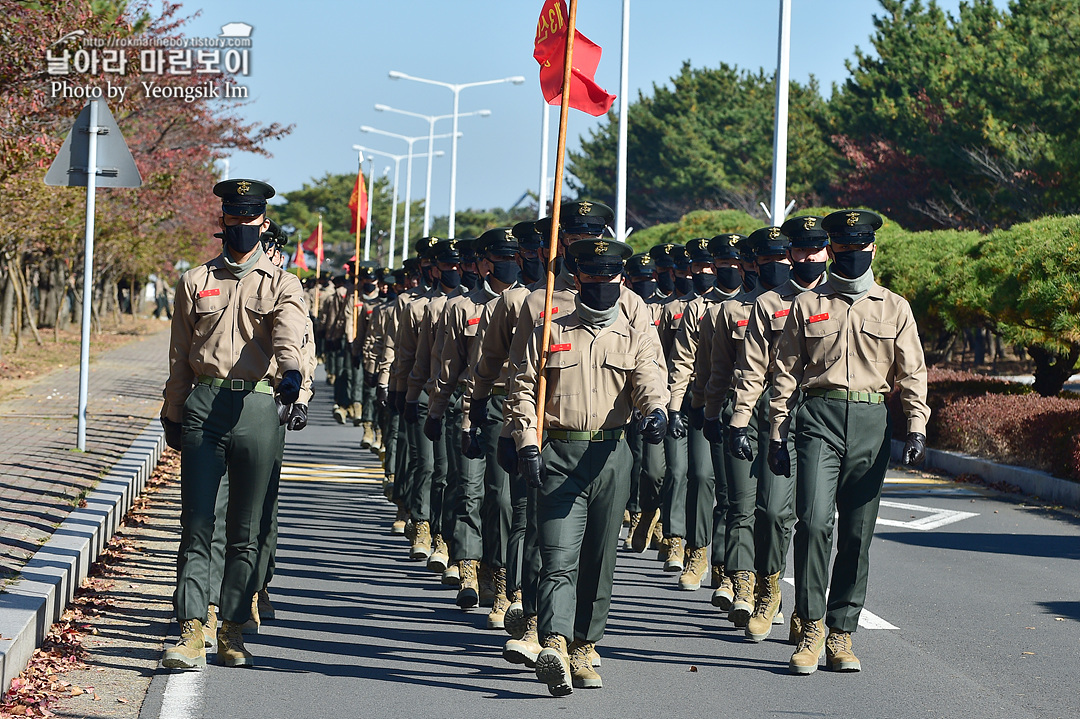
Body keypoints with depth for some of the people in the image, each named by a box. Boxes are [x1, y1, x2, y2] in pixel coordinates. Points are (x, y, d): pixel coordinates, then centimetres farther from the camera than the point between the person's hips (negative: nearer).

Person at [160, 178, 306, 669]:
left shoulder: (283, 286, 6)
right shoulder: (195, 282, 13)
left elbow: (288, 335, -15)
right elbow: (180, 356, 17)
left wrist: (291, 371, -36)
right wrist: (173, 415, 15)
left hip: (258, 406, -1)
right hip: (202, 407, 1)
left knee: (245, 531, 5)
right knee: (196, 525, -4)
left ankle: (232, 632, 13)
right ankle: (191, 633, -5)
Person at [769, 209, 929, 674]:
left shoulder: (894, 308, 12)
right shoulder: (807, 305, 10)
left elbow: (912, 373, 9)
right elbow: (785, 374, 9)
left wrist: (917, 426, -5)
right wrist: (777, 435, 3)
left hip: (872, 423, 2)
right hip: (819, 417, -2)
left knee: (858, 532, 2)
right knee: (815, 520, -17)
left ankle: (841, 632, 10)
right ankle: (811, 627, -9)